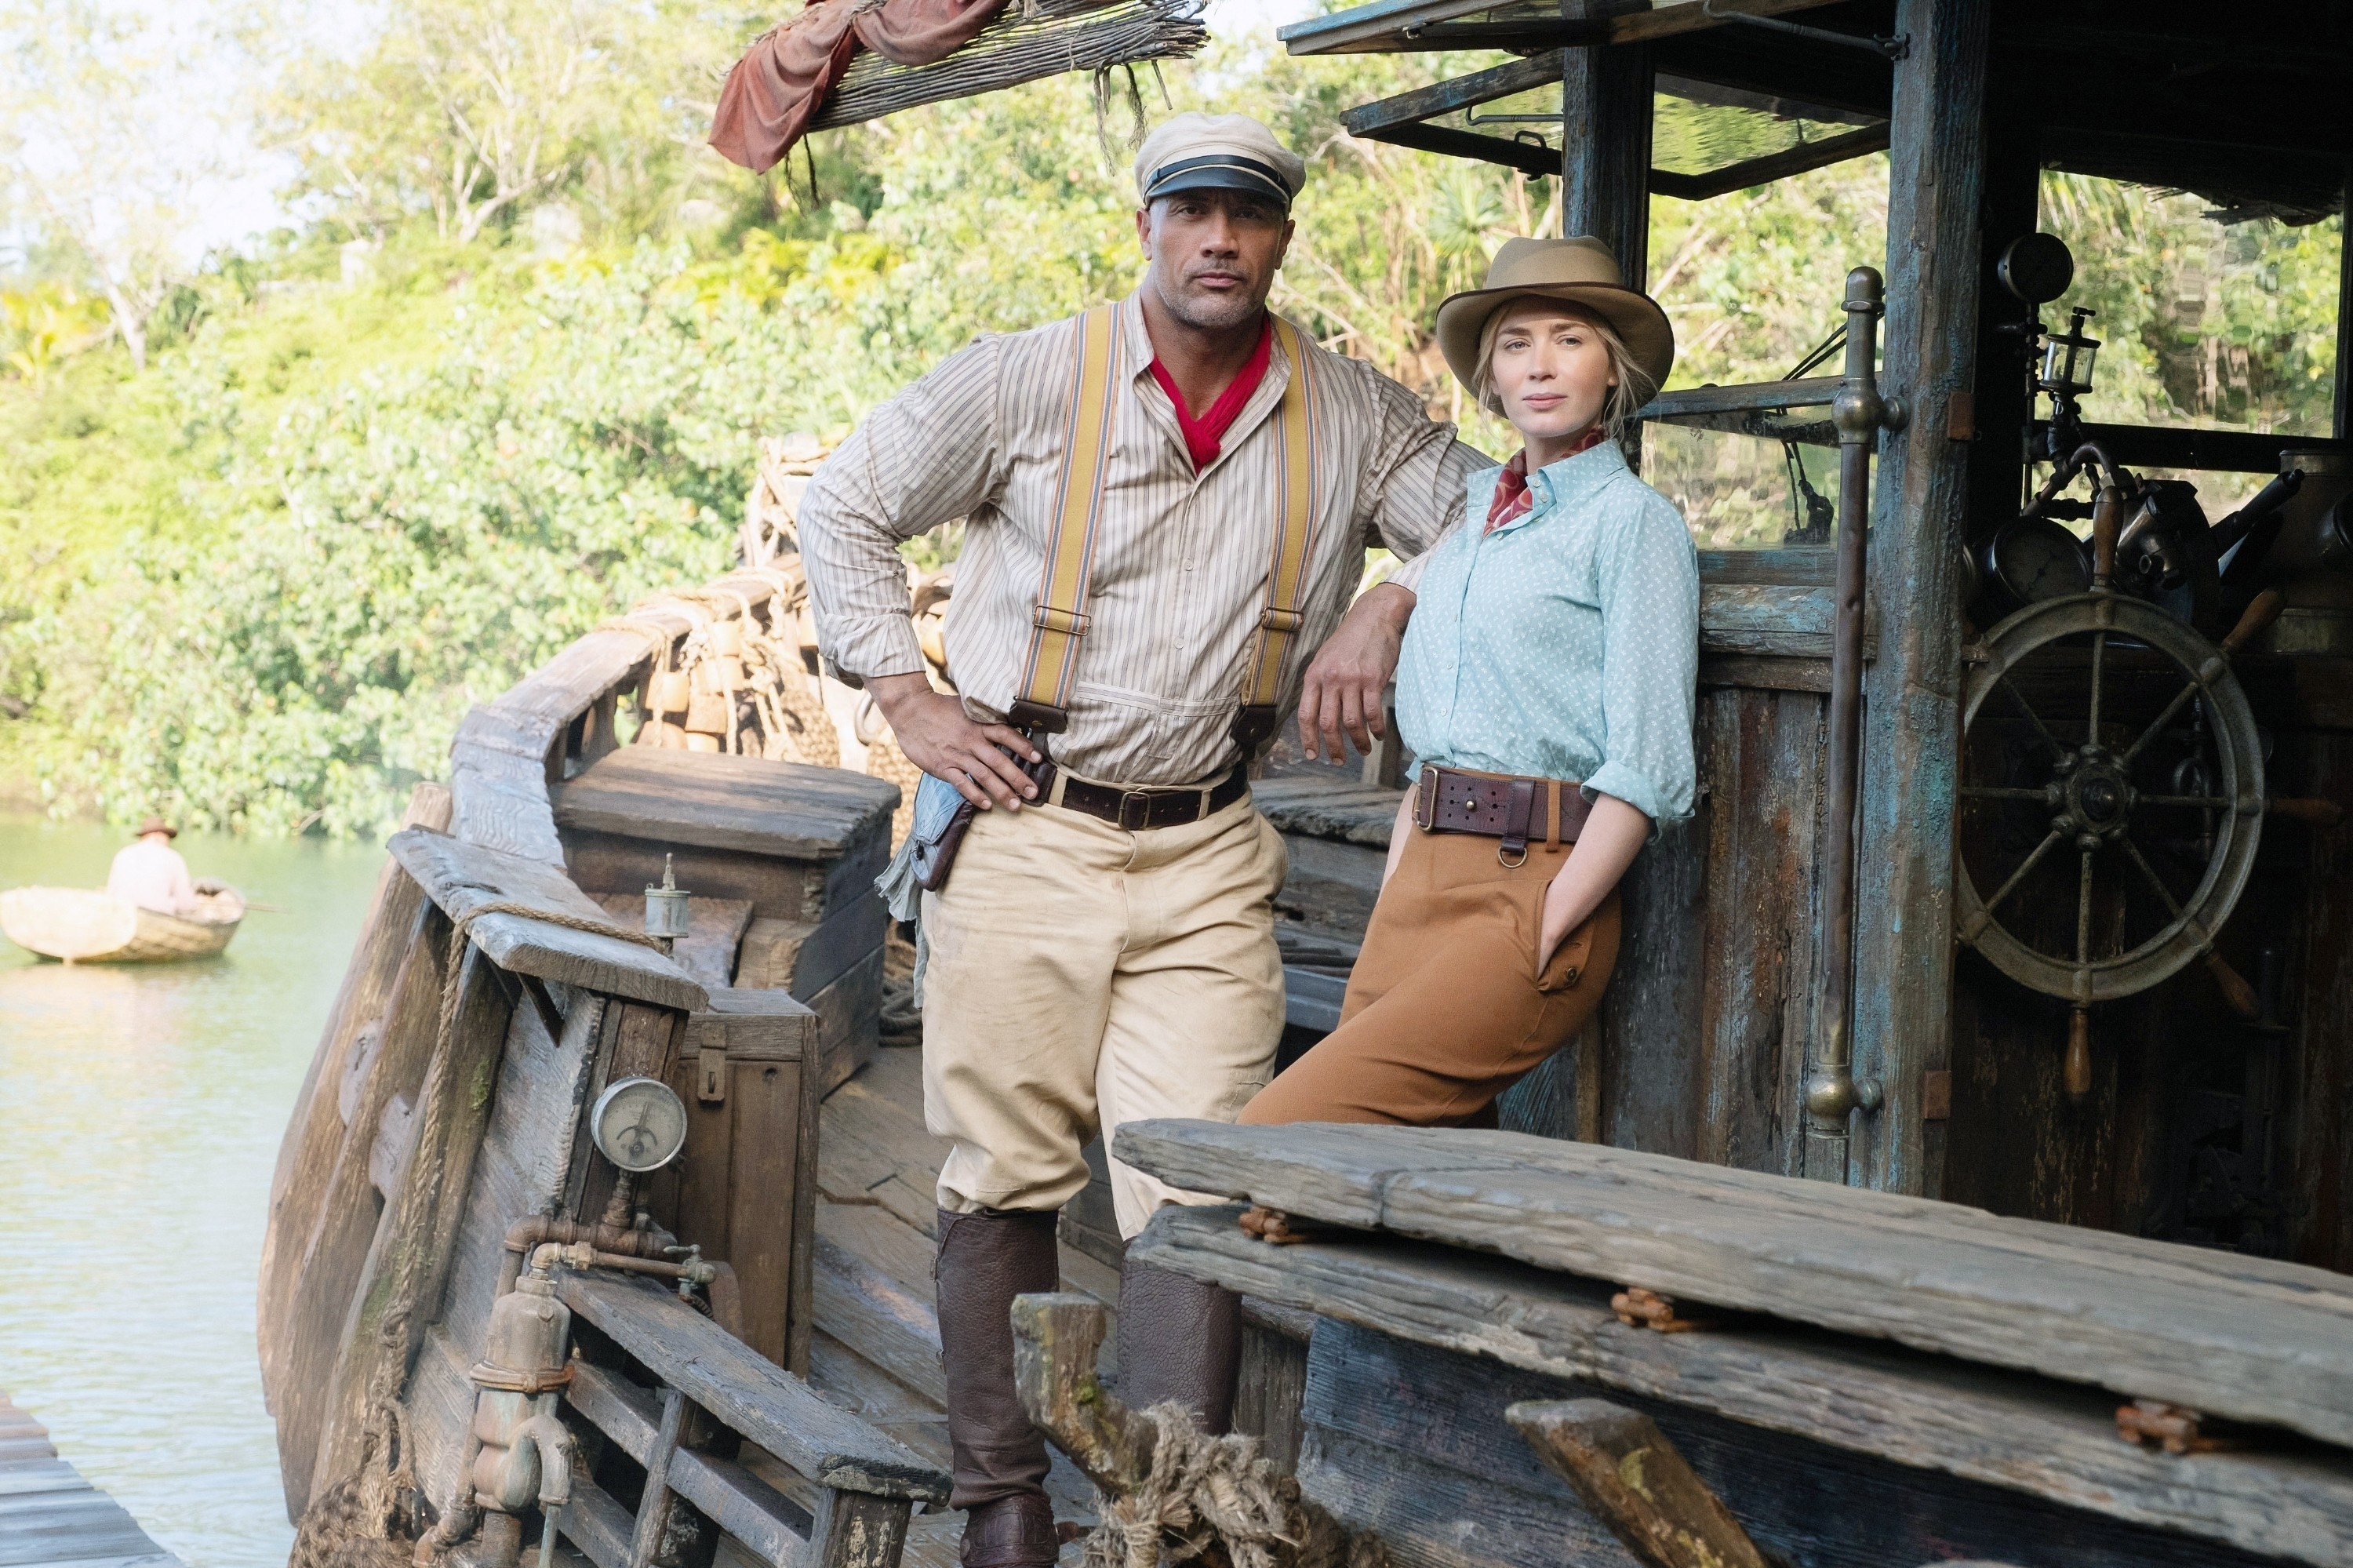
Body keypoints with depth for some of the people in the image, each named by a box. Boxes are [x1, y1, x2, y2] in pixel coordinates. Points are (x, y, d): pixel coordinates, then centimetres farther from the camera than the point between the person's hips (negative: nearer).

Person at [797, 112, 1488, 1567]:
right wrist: (908, 698, 1)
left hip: (1207, 859, 1)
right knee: (1006, 1177, 3)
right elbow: (845, 508, 7)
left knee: (1198, 1194, -6)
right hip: (1025, 834, -1)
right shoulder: (1027, 381, -2)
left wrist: (1392, 613, -4)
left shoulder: (1354, 414, 5)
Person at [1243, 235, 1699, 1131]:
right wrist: (1390, 906, 12)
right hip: (1419, 885, 7)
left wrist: (1538, 942, -15)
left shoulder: (1633, 520, -3)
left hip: (1533, 882, -7)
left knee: (1272, 1144, -20)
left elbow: (1646, 770, -10)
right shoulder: (1478, 513, 19)